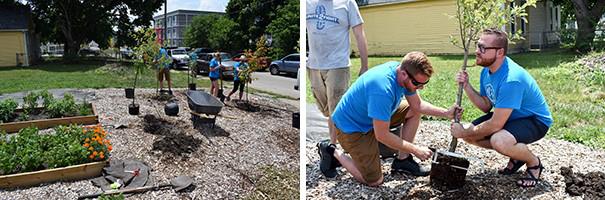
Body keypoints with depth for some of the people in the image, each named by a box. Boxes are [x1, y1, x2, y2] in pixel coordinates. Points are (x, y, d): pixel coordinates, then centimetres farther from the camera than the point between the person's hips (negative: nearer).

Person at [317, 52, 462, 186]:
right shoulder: (382, 88, -37)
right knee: (374, 181, -7)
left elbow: (417, 105, 6)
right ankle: (333, 152, 8)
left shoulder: (403, 71, -11)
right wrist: (415, 150, -20)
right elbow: (382, 135, -30)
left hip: (371, 116, 9)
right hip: (351, 127, -9)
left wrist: (446, 113, -8)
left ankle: (402, 160, 13)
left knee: (414, 111, 5)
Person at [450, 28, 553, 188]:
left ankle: (534, 162, -3)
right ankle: (516, 155, 15)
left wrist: (464, 132, -21)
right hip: (508, 116, 9)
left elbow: (495, 125, -33)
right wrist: (466, 86, -15)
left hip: (535, 120, -9)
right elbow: (486, 106, -2)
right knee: (469, 134, -3)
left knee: (499, 140, -37)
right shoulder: (487, 71, -5)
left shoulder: (511, 79, -34)